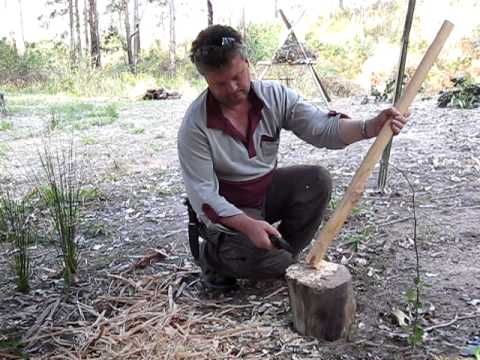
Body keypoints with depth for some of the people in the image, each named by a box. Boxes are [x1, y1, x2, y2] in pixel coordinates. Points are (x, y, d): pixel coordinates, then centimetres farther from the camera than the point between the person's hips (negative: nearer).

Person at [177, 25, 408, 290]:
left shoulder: (274, 96, -10)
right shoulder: (195, 125, -22)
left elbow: (321, 127, -19)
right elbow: (202, 193, -23)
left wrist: (371, 127, -37)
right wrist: (248, 225, -36)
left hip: (267, 189, 5)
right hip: (226, 209, -5)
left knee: (317, 180, -19)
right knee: (269, 260, -27)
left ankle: (284, 258, 0)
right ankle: (213, 254, 7)